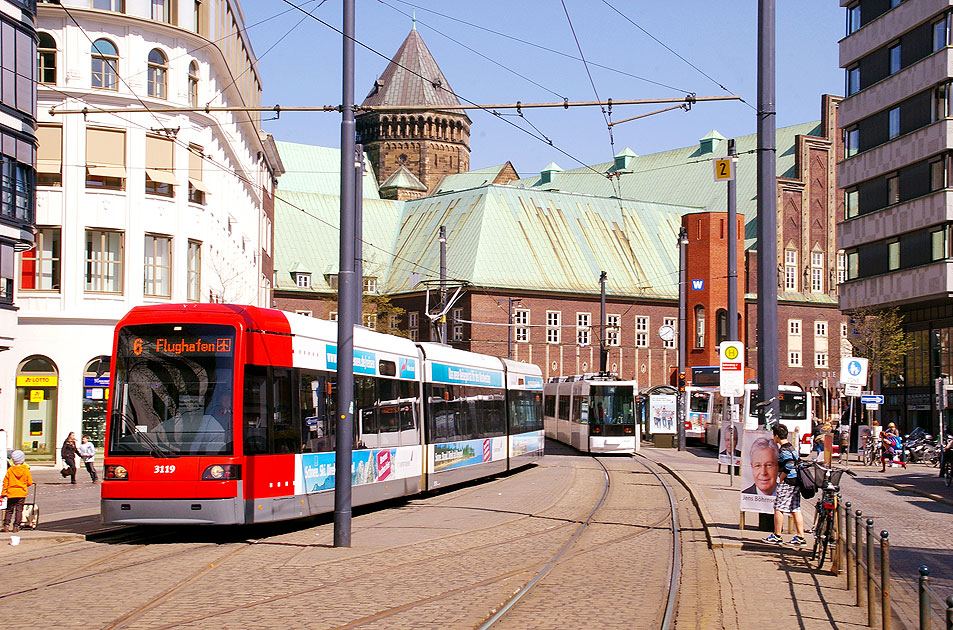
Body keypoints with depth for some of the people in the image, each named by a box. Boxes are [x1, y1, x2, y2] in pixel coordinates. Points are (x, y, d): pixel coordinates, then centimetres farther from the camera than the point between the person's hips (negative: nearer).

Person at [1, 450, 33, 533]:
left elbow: (5, 482, 0)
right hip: (22, 493, -1)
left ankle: (6, 525, 2)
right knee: (19, 510, 4)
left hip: (11, 493, 1)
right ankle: (16, 526, 1)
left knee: (9, 510, 11)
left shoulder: (10, 470, -4)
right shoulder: (26, 470, -5)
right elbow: (30, 482, 1)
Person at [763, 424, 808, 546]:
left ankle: (777, 536, 4)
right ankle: (801, 537, 5)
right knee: (795, 510, 7)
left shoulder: (784, 450, -14)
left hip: (787, 482, -9)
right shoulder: (791, 448, 17)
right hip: (795, 482, 9)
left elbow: (788, 467, -23)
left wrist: (780, 480, -12)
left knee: (778, 508, -1)